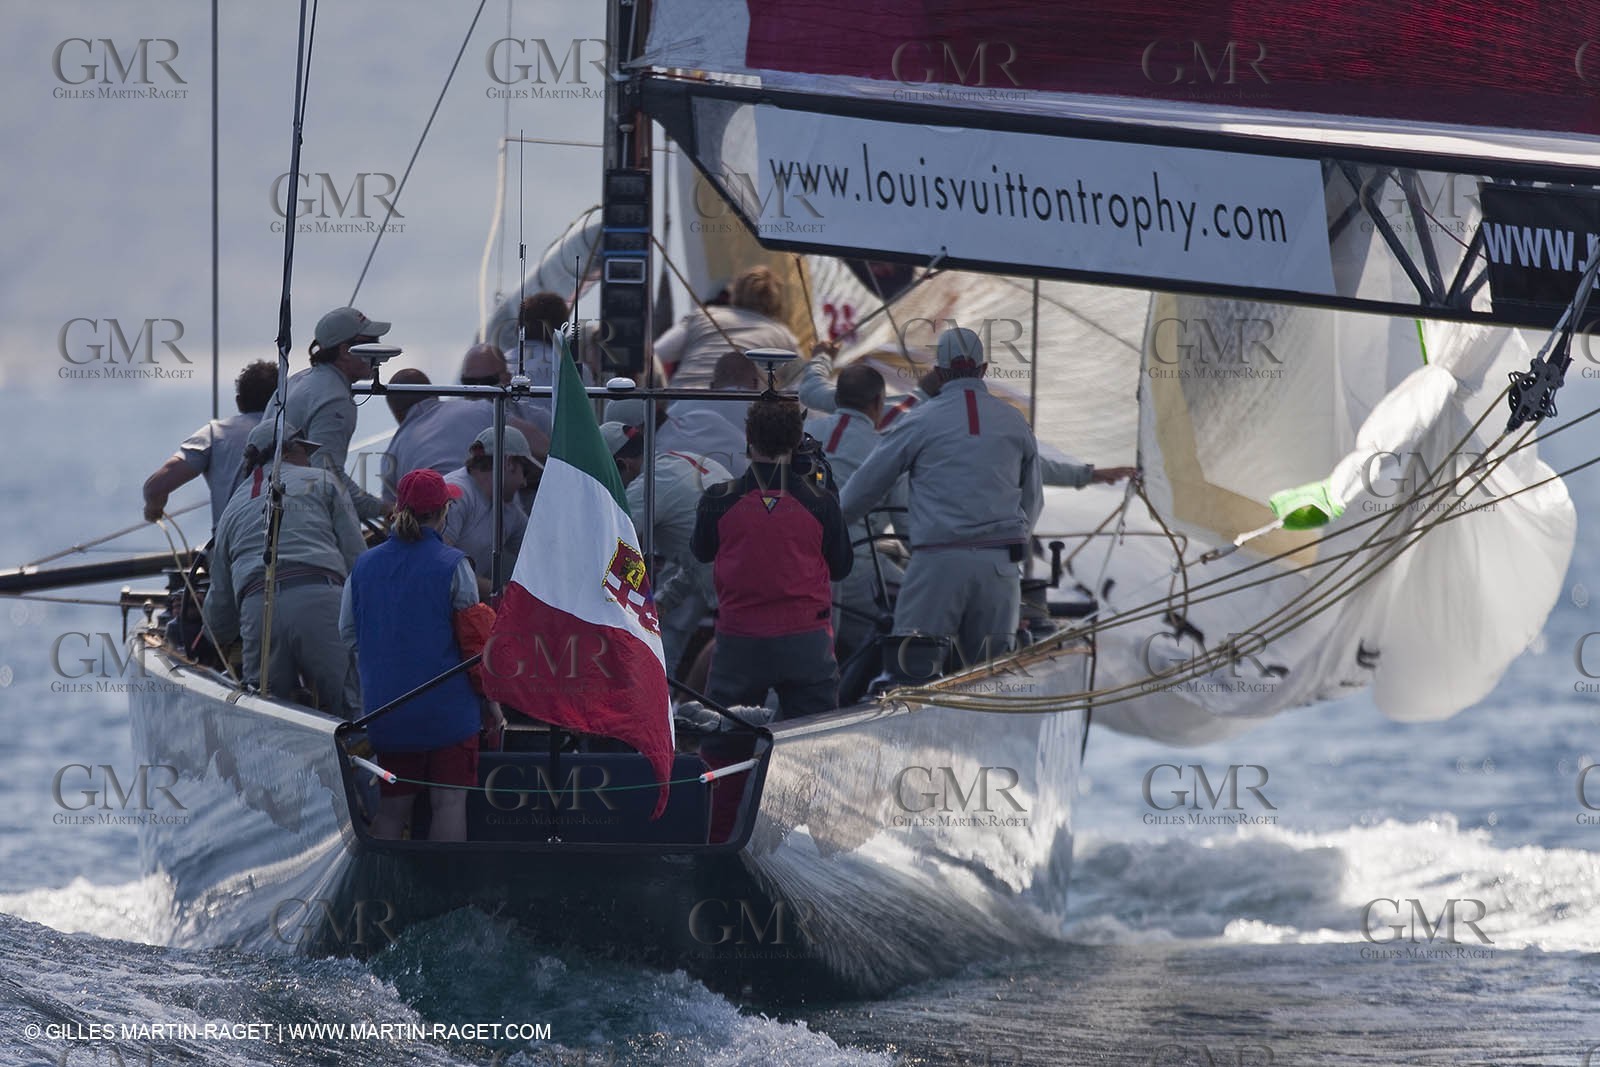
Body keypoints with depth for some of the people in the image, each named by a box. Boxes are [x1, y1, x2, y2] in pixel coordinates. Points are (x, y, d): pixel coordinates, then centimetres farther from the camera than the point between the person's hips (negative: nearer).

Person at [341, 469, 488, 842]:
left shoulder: (364, 566, 4)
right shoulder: (452, 565, -8)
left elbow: (348, 635, 13)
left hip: (384, 710, 4)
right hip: (447, 709, -4)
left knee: (391, 808, 10)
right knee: (449, 801, -1)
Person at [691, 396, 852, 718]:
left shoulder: (719, 501, -5)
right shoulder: (819, 501, -6)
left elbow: (701, 552, 13)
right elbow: (840, 568, 6)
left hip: (738, 643, 0)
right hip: (806, 643, 0)